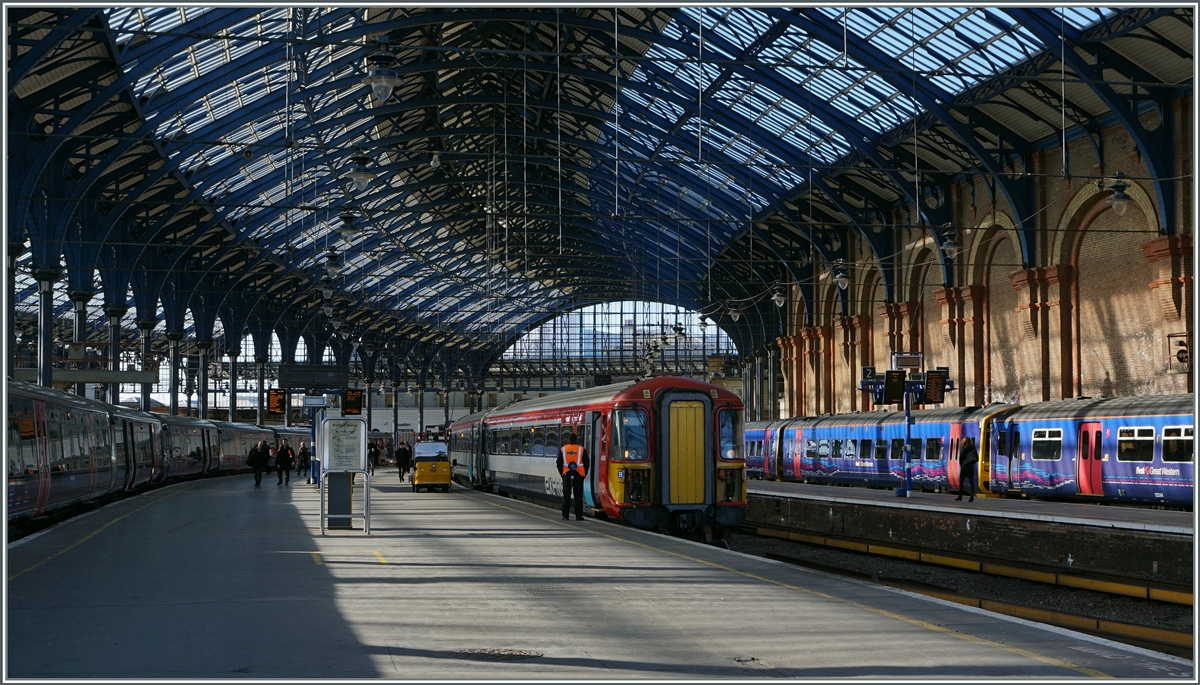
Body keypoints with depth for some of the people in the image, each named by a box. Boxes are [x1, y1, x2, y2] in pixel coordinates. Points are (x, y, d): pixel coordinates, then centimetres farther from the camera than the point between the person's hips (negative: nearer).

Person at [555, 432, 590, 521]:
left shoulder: (562, 449, 3)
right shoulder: (581, 449, 1)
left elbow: (558, 463, 3)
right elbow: (587, 463, 2)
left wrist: (562, 473, 13)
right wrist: (584, 474, 12)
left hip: (566, 474, 1)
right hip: (579, 474, -1)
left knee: (566, 496, 6)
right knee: (578, 496, 3)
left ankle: (566, 515, 5)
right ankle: (578, 515, 2)